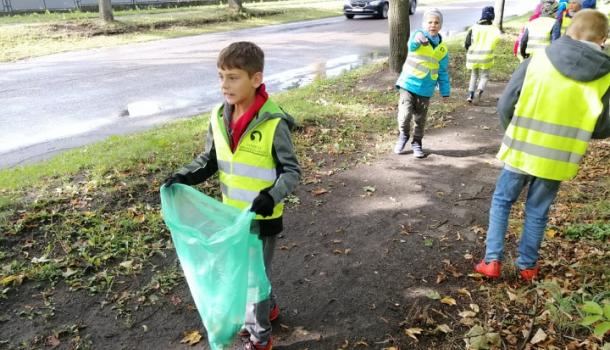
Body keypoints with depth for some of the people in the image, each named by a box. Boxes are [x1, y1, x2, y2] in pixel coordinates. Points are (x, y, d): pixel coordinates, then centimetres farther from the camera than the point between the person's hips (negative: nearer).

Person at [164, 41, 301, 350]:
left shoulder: (274, 123, -22)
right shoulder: (219, 117, -5)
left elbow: (292, 170, -15)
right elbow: (210, 160, 8)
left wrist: (272, 196, -32)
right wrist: (184, 177, -9)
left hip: (262, 217, -6)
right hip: (231, 213, 6)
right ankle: (267, 308, 50)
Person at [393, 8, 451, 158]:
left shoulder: (442, 49, 4)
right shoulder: (418, 34, -7)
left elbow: (443, 73, 12)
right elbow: (412, 44, -34)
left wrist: (445, 92, 10)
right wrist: (418, 39, -58)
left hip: (425, 90, 4)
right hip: (408, 84, -3)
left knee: (420, 119, 11)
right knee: (405, 114, -15)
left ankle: (417, 143, 31)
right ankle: (403, 135, 14)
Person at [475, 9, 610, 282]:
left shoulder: (536, 62, -11)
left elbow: (505, 106, -6)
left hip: (522, 151, -1)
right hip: (558, 160, 2)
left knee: (501, 201, 16)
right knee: (537, 212, 17)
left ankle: (492, 261, 14)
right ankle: (527, 266, 29)